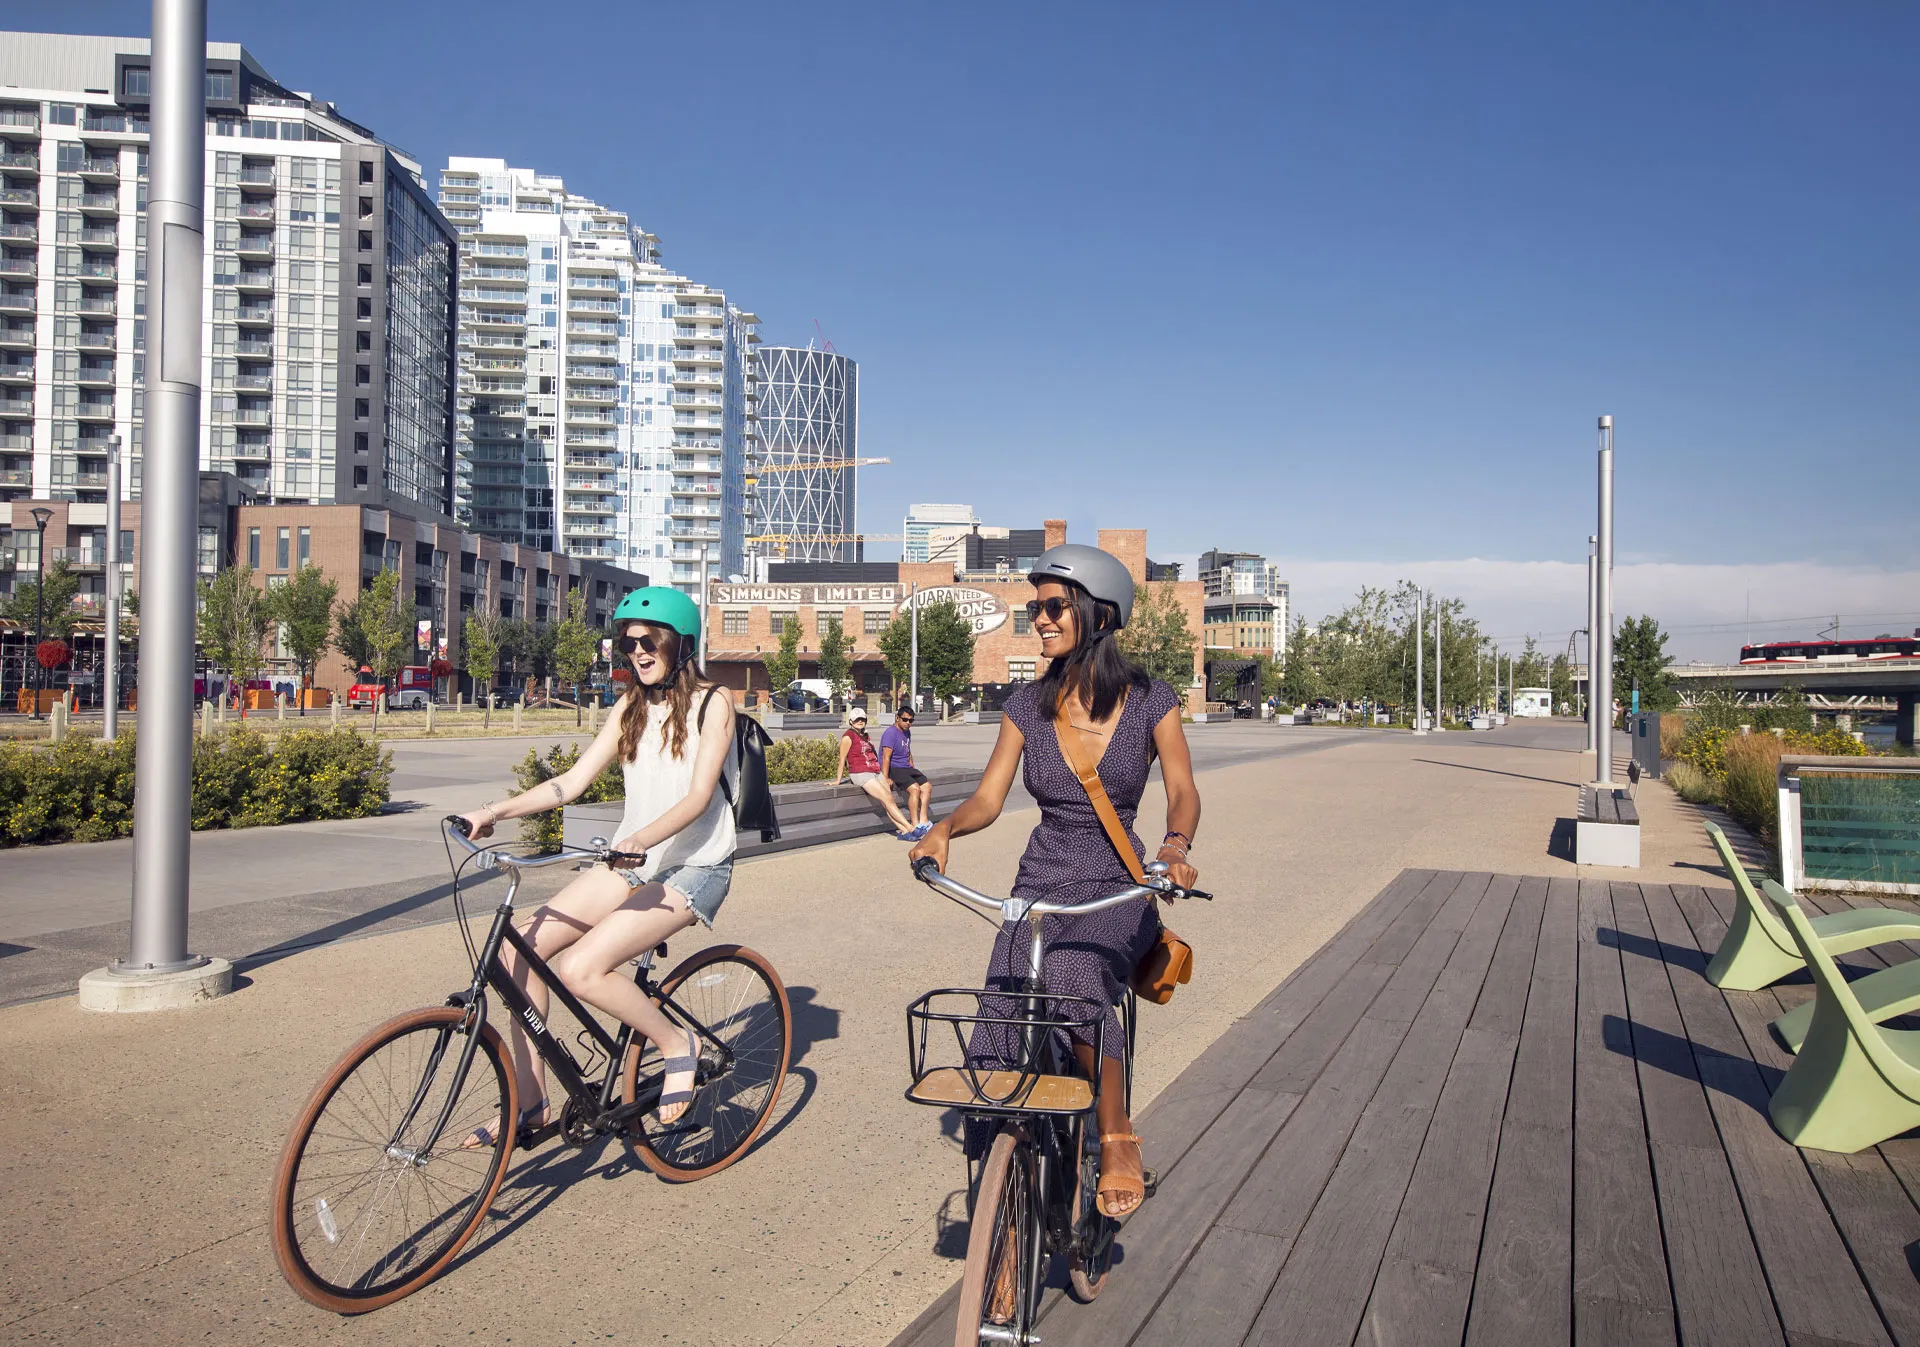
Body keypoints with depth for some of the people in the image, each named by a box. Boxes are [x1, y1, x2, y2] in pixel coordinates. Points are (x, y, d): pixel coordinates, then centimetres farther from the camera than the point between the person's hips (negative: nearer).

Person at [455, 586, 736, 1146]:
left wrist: (642, 838, -35)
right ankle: (529, 1102, 3)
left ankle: (677, 1043, -1)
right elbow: (573, 780, 5)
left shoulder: (712, 702, -7)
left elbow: (699, 795, -18)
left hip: (693, 867, -7)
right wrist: (498, 810, -10)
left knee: (579, 968, -24)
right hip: (632, 862, 7)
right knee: (520, 946, -9)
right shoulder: (630, 708, 12)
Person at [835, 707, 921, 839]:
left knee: (889, 800, -9)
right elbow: (842, 759, -6)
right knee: (887, 799, -16)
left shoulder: (865, 735, 21)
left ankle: (904, 831, -18)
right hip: (861, 774, -8)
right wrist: (838, 780, -7)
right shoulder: (848, 735, -4)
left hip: (876, 772, 8)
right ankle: (911, 829, -20)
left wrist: (884, 776, 21)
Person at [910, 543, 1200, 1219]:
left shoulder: (1150, 702, -4)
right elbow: (989, 795, 0)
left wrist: (1176, 845, -30)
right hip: (1040, 889, 3)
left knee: (1072, 978, -34)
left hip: (1119, 890, -3)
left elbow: (1182, 791, -8)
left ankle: (1118, 1138, -12)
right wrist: (945, 828, -21)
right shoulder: (1028, 705, 3)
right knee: (1002, 1041, -11)